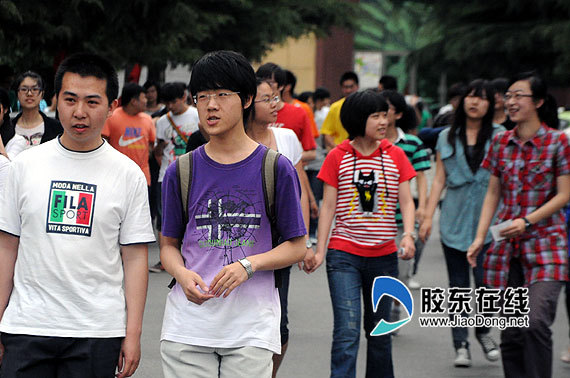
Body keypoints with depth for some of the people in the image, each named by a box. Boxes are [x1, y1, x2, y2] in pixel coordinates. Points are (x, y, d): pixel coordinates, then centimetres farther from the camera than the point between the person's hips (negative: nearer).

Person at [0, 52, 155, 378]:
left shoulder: (128, 174, 1)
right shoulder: (26, 165, 5)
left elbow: (135, 257, 0)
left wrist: (133, 334, -4)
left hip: (98, 331, -1)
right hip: (27, 326, 1)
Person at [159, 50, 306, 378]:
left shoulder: (277, 169, 0)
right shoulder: (181, 172, 6)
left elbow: (297, 246, 2)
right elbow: (169, 244, 12)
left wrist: (248, 265, -14)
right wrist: (183, 274, -11)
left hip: (252, 329, -1)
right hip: (188, 326, 2)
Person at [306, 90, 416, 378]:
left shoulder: (395, 155, 5)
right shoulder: (338, 157, -1)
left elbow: (406, 202, 5)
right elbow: (328, 206, 2)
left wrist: (408, 234, -13)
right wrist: (320, 250, -4)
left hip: (384, 257, 3)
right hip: (344, 256, -3)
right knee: (347, 332, -11)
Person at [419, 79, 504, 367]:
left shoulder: (500, 136, 4)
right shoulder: (447, 137, 11)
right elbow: (439, 179, 11)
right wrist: (427, 217, 5)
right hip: (454, 221, 2)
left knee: (486, 283, -10)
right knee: (458, 286, 3)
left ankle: (483, 331, 17)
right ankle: (460, 344, 11)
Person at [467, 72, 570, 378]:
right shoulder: (501, 142, 9)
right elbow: (493, 194, 13)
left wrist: (527, 221, -16)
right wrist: (479, 237, 4)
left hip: (545, 245, -5)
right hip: (507, 248, 5)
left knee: (535, 323, -21)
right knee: (511, 332, 6)